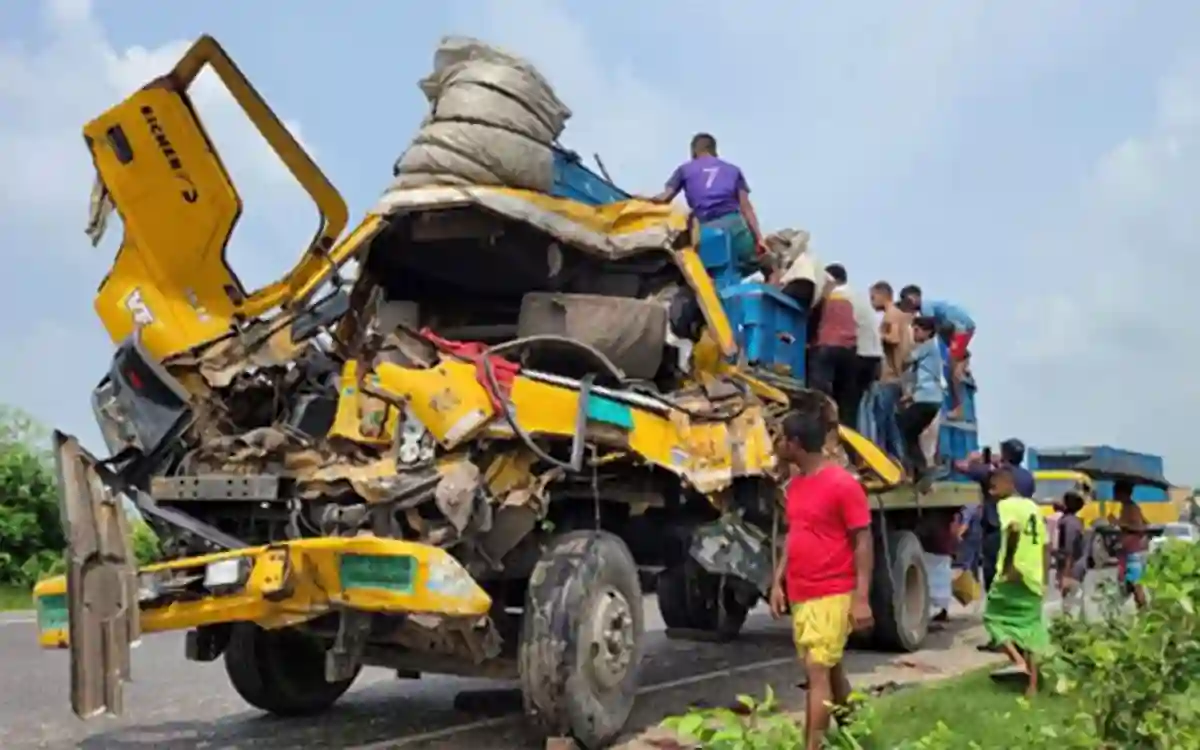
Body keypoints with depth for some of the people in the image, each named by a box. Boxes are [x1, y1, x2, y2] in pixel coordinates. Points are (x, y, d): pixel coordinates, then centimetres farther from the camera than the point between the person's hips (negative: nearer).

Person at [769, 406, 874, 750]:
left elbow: (863, 543, -13)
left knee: (818, 673, -11)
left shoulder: (843, 484, -14)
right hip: (800, 595, 8)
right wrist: (778, 581, 11)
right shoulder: (795, 485, 10)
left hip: (832, 596, -8)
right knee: (831, 671, 18)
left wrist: (862, 597, -17)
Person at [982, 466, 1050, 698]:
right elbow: (1045, 547, 19)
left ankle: (1018, 661, -9)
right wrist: (1044, 581, 22)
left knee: (993, 617, 9)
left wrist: (1008, 562, -22)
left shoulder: (1006, 505, -6)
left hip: (1014, 575, -7)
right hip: (1034, 578, 7)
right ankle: (1032, 686, 12)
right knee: (1029, 629, 13)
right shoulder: (1033, 507, 17)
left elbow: (1014, 528, -29)